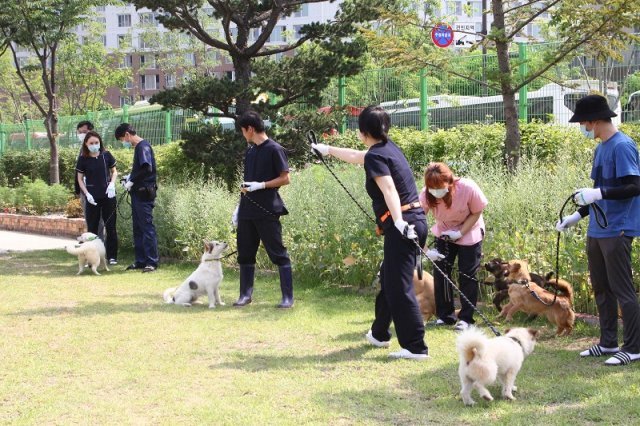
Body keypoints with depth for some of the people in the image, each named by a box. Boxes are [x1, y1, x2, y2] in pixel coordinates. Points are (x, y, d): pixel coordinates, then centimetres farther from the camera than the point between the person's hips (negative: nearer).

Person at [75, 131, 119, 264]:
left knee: (111, 226, 4)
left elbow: (114, 171, 10)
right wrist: (87, 194, -8)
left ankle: (112, 256, 11)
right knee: (92, 228, 4)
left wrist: (112, 184, -8)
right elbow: (80, 179, 3)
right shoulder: (83, 159, -2)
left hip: (108, 195, 1)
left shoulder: (106, 155, 0)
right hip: (92, 198, -1)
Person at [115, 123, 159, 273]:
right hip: (138, 193, 10)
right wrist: (130, 179, 8)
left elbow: (147, 168, -24)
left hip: (144, 193, -10)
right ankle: (140, 260, 18)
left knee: (147, 227, -7)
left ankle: (152, 262, -5)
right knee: (137, 228, 12)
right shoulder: (138, 147, 17)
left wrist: (132, 181, -14)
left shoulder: (143, 146, -12)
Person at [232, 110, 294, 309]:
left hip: (267, 211, -8)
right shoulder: (250, 152, 15)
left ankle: (288, 297, 1)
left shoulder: (274, 149, -8)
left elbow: (285, 178, -10)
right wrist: (239, 206, 15)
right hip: (248, 212, 8)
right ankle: (245, 294, 18)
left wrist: (261, 185, -18)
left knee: (278, 254, -3)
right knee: (245, 253, 9)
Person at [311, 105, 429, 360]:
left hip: (402, 227, -10)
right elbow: (356, 157, 37)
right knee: (388, 278, 23)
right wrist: (328, 150, 51)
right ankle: (379, 334, 38)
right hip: (414, 222, 10)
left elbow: (389, 189, -26)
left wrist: (399, 222, -38)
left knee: (399, 287, -9)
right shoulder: (388, 148, 18)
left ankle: (416, 347, -10)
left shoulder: (376, 156, -9)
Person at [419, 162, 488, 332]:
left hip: (469, 232, -2)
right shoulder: (425, 195, -27)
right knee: (440, 272, 0)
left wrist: (460, 233, -27)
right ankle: (445, 315, 14)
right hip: (444, 234, 2)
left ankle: (466, 318, 9)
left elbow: (476, 213, -17)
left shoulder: (468, 188, -33)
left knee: (468, 275, -1)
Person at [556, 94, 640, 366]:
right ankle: (608, 343, 23)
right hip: (596, 230, 10)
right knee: (601, 288, 14)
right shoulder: (600, 149, 15)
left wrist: (598, 193, -29)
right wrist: (578, 215, 20)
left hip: (617, 230, -10)